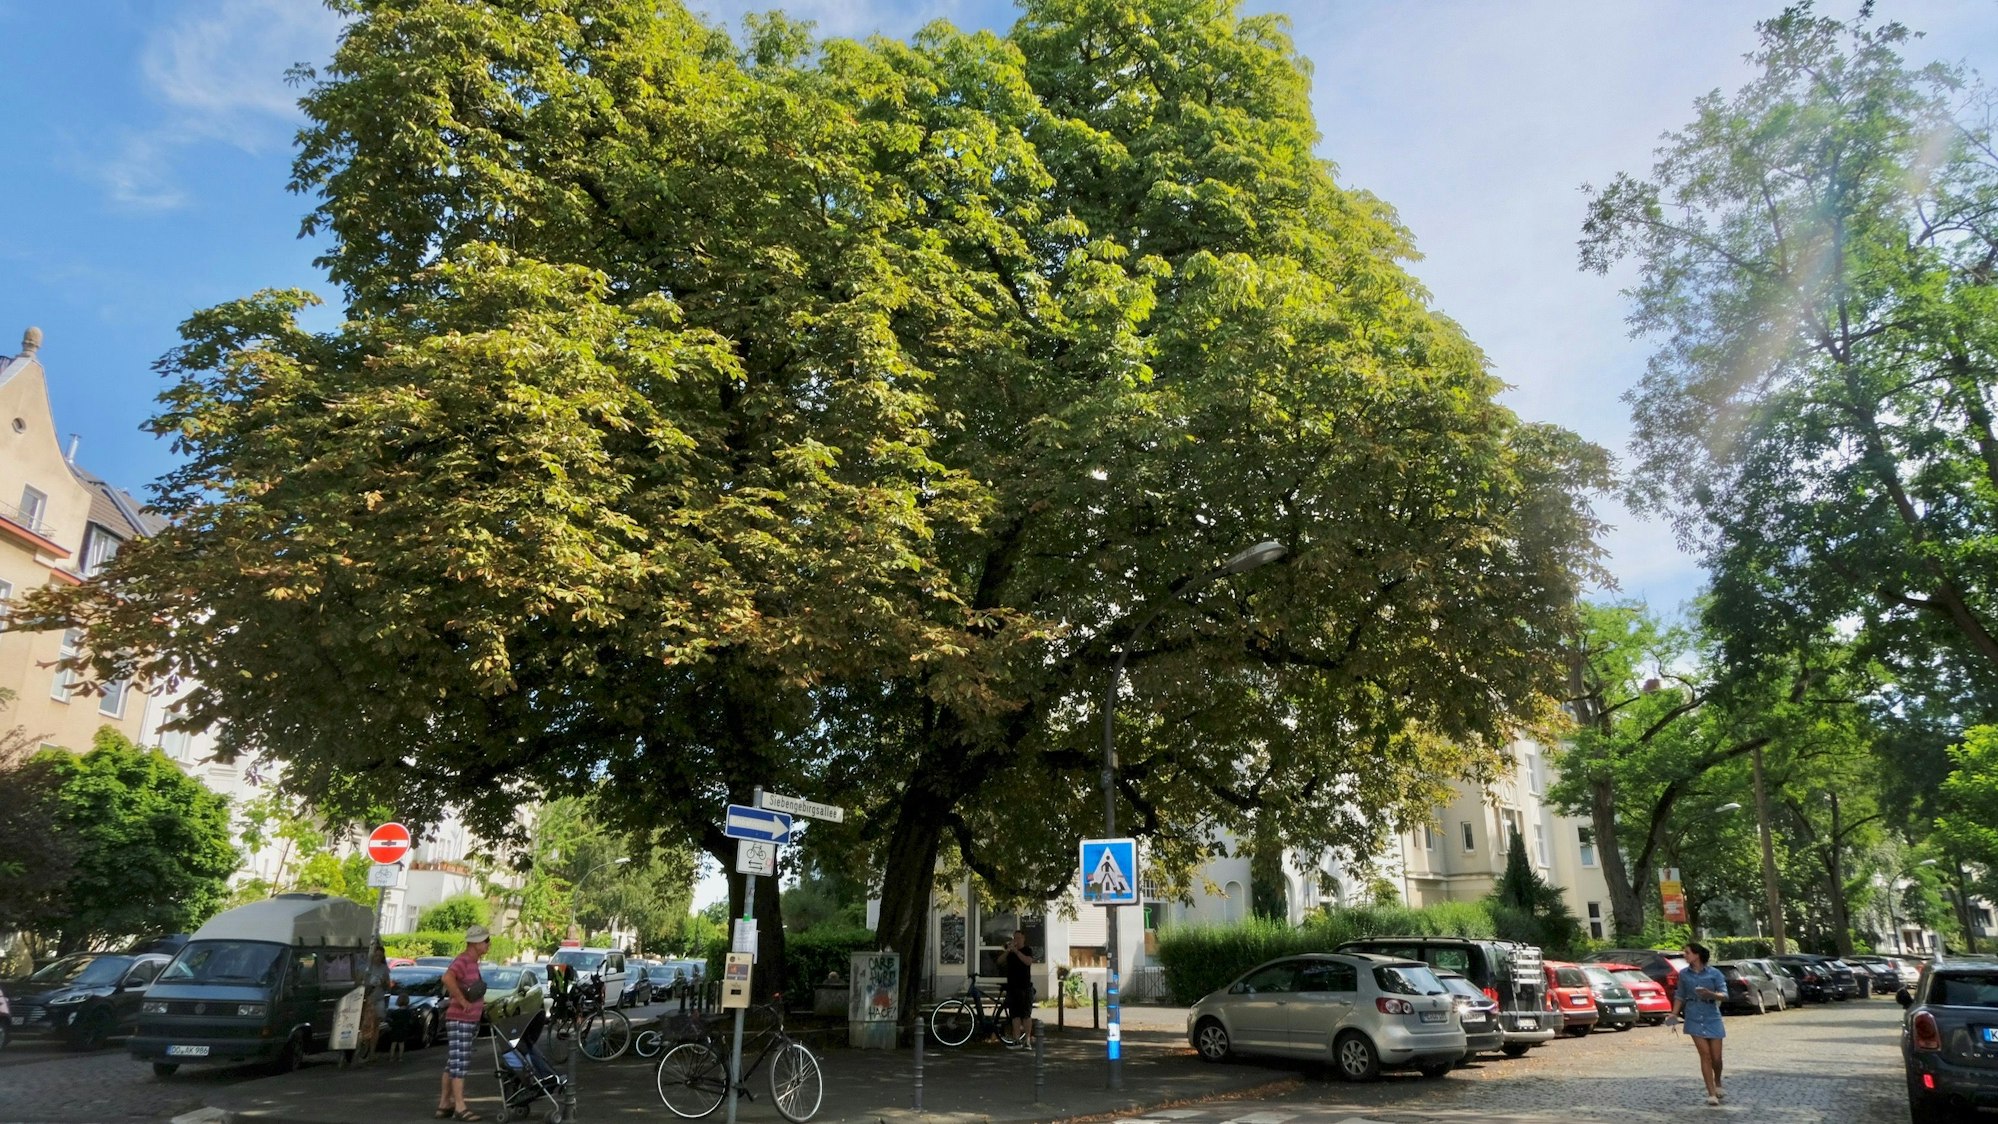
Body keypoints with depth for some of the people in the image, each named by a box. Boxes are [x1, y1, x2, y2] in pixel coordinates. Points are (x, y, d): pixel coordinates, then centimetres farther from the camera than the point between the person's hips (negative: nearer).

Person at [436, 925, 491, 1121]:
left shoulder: (473, 962, 16)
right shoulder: (463, 960, -16)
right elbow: (447, 978, -35)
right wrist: (462, 1001, -29)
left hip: (469, 1020, 10)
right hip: (460, 1020, -10)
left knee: (452, 1064, 14)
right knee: (459, 1064, -7)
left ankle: (444, 1105, 20)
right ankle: (460, 1108, -5)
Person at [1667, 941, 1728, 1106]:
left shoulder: (1714, 973, -2)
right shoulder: (1683, 974, 5)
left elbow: (1724, 994, -7)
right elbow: (1680, 996, 12)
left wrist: (1710, 994, -27)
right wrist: (1674, 1015, 3)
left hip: (1712, 1018, -1)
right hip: (1694, 1019, 1)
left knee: (1716, 1057, 3)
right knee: (1705, 1055, -6)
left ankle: (1718, 1084, 32)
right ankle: (1712, 1093, 0)